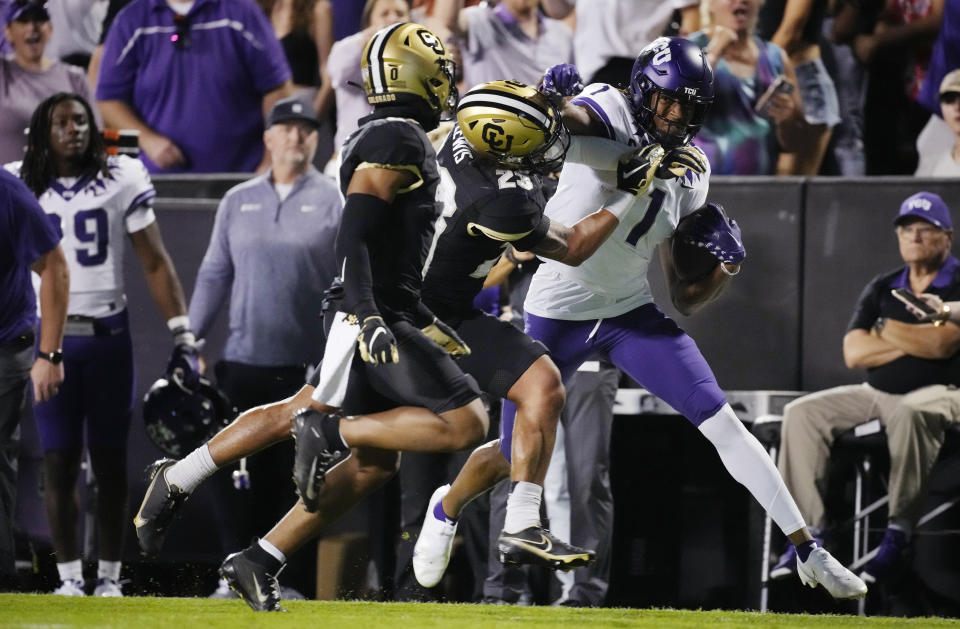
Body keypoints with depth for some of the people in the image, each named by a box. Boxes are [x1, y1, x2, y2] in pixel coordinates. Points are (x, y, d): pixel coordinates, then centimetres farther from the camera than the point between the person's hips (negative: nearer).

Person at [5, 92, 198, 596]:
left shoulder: (121, 179, 0)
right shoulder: (19, 185, 3)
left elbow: (155, 264, 1)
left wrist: (183, 338, -4)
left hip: (107, 334, 0)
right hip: (50, 339, 0)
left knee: (109, 460, 4)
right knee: (58, 461, -2)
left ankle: (109, 578, 11)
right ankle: (69, 579, 5)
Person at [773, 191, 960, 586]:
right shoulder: (881, 289, 13)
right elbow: (854, 353, 2)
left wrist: (886, 332, -4)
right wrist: (916, 341, -6)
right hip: (876, 393, 6)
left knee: (907, 415, -41)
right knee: (802, 413, -13)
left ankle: (898, 535, -37)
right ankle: (808, 531, -18)